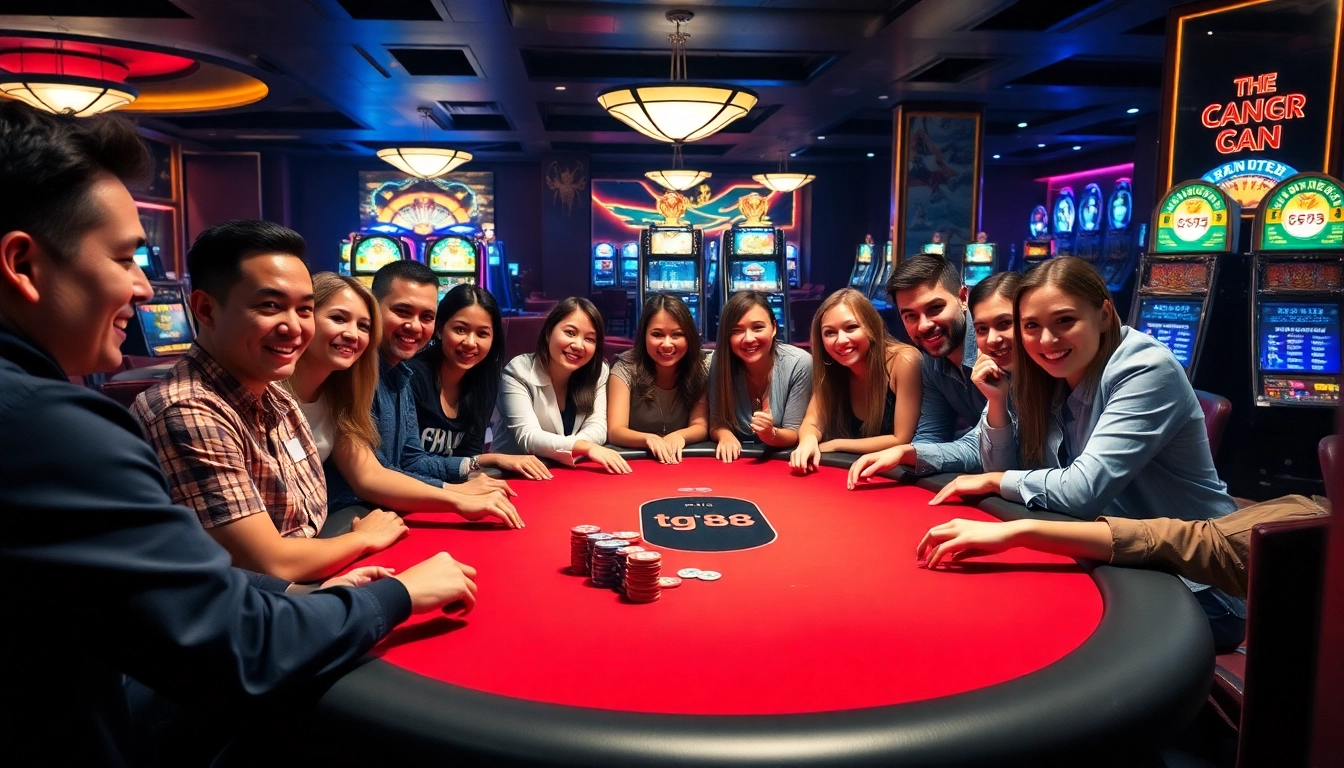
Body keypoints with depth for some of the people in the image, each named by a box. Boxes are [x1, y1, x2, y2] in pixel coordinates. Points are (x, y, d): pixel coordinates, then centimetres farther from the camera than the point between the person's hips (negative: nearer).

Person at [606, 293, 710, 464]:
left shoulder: (701, 367, -6)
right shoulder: (626, 367, -11)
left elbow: (700, 427, -8)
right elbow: (615, 432, -17)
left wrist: (679, 436, -29)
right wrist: (649, 439, -37)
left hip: (681, 460, 3)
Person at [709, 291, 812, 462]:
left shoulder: (799, 364, -14)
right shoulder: (720, 363, -10)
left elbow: (794, 434, -9)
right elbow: (716, 422, -2)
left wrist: (771, 434, -30)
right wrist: (724, 435, -23)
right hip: (736, 460, 1)